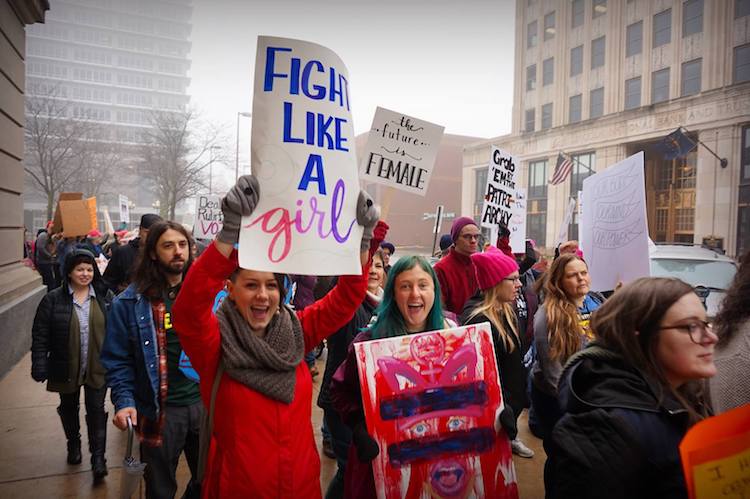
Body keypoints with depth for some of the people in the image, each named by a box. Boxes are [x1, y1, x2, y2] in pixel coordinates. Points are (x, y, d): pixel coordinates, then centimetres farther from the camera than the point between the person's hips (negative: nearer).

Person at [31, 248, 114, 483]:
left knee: (96, 410, 1)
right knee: (69, 408, 20)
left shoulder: (105, 297, -3)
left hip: (97, 368, 0)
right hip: (66, 369, 1)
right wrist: (39, 365, -10)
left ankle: (98, 457, 11)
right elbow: (40, 336, -5)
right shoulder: (53, 300, -9)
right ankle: (74, 445, 43)